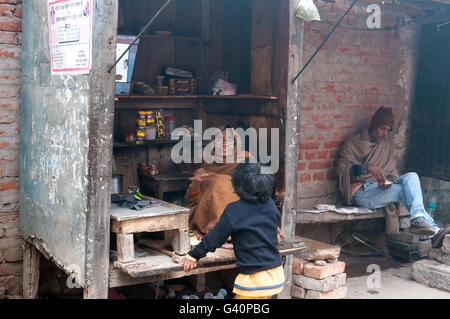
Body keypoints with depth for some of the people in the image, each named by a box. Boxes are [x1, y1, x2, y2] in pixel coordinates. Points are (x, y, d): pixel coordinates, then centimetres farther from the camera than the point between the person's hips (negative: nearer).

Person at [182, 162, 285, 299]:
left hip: (256, 280, -7)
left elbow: (214, 238, -7)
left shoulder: (234, 210, -12)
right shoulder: (270, 204, 3)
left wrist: (193, 256, 5)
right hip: (277, 276, 7)